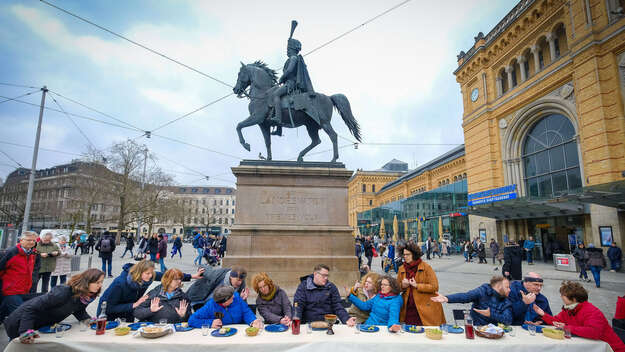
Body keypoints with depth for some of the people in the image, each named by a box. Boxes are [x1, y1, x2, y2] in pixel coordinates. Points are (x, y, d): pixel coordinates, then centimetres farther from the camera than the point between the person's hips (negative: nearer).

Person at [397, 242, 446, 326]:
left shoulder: (426, 267, -6)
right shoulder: (401, 269, 6)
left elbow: (435, 287, -10)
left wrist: (417, 286, -17)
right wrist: (403, 286, -7)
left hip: (425, 308, -3)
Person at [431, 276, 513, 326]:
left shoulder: (506, 303, 7)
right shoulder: (484, 291, -4)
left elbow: (508, 320, -7)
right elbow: (465, 296, -17)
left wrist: (491, 314, -23)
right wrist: (447, 299, -32)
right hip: (476, 328, -4)